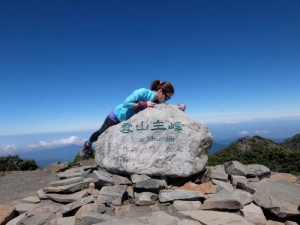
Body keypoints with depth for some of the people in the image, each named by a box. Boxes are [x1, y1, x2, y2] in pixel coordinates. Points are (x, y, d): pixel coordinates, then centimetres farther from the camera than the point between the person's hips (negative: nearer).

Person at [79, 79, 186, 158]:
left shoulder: (158, 103, -16)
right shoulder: (143, 92, -33)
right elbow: (126, 103, -37)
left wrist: (178, 108, -39)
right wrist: (144, 104, -40)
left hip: (130, 122, 5)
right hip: (117, 115, -5)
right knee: (101, 134, 13)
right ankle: (87, 145, 44)